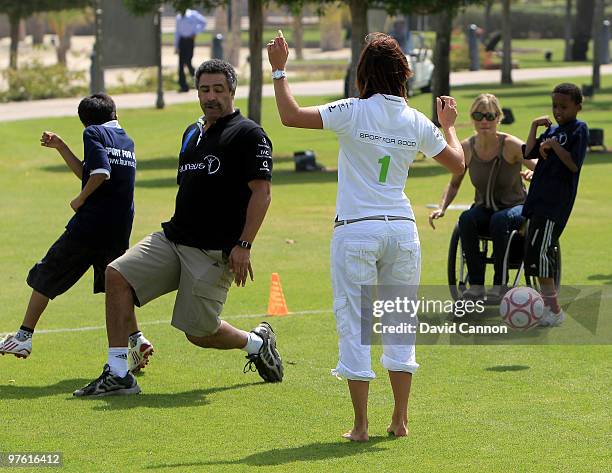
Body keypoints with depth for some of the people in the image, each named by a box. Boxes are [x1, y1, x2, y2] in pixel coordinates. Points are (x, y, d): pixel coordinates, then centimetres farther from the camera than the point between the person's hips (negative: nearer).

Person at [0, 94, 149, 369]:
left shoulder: (94, 133, -4)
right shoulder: (127, 142, 18)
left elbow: (101, 173, -21)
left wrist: (80, 200, -8)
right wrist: (61, 147, 24)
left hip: (89, 225, -6)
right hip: (120, 231, 6)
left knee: (45, 277, 8)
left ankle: (24, 337, 10)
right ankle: (137, 339, 3)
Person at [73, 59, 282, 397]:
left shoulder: (248, 134, -7)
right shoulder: (192, 133, 17)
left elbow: (261, 192, -13)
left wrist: (243, 245, -20)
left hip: (213, 252, -7)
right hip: (172, 239, 7)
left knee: (199, 333, -4)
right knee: (117, 275, -13)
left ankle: (256, 343, 28)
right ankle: (118, 375, -11)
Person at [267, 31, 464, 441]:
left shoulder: (354, 112, -9)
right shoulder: (417, 122, 3)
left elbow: (291, 115, -14)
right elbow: (457, 163, 13)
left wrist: (280, 70, -2)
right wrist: (449, 126, 31)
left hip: (356, 230, -3)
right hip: (402, 230, 3)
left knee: (355, 325, 1)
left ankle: (361, 425, -1)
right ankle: (401, 420, 15)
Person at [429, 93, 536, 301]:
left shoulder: (510, 145, -17)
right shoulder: (467, 148, -6)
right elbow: (454, 184, 7)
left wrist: (532, 174, -44)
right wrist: (442, 208, -10)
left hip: (516, 208, -3)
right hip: (484, 209, 3)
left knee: (499, 220, -36)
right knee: (466, 219, -30)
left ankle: (500, 286, -26)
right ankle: (476, 286, -26)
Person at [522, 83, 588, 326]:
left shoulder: (579, 130, -5)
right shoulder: (552, 130, 17)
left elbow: (574, 165, -14)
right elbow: (529, 153, 10)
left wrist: (553, 145, -15)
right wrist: (535, 127, 4)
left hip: (556, 201, -8)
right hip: (539, 197, 8)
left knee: (539, 250, -15)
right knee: (533, 251, 8)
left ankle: (553, 309, -12)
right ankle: (548, 304, 16)